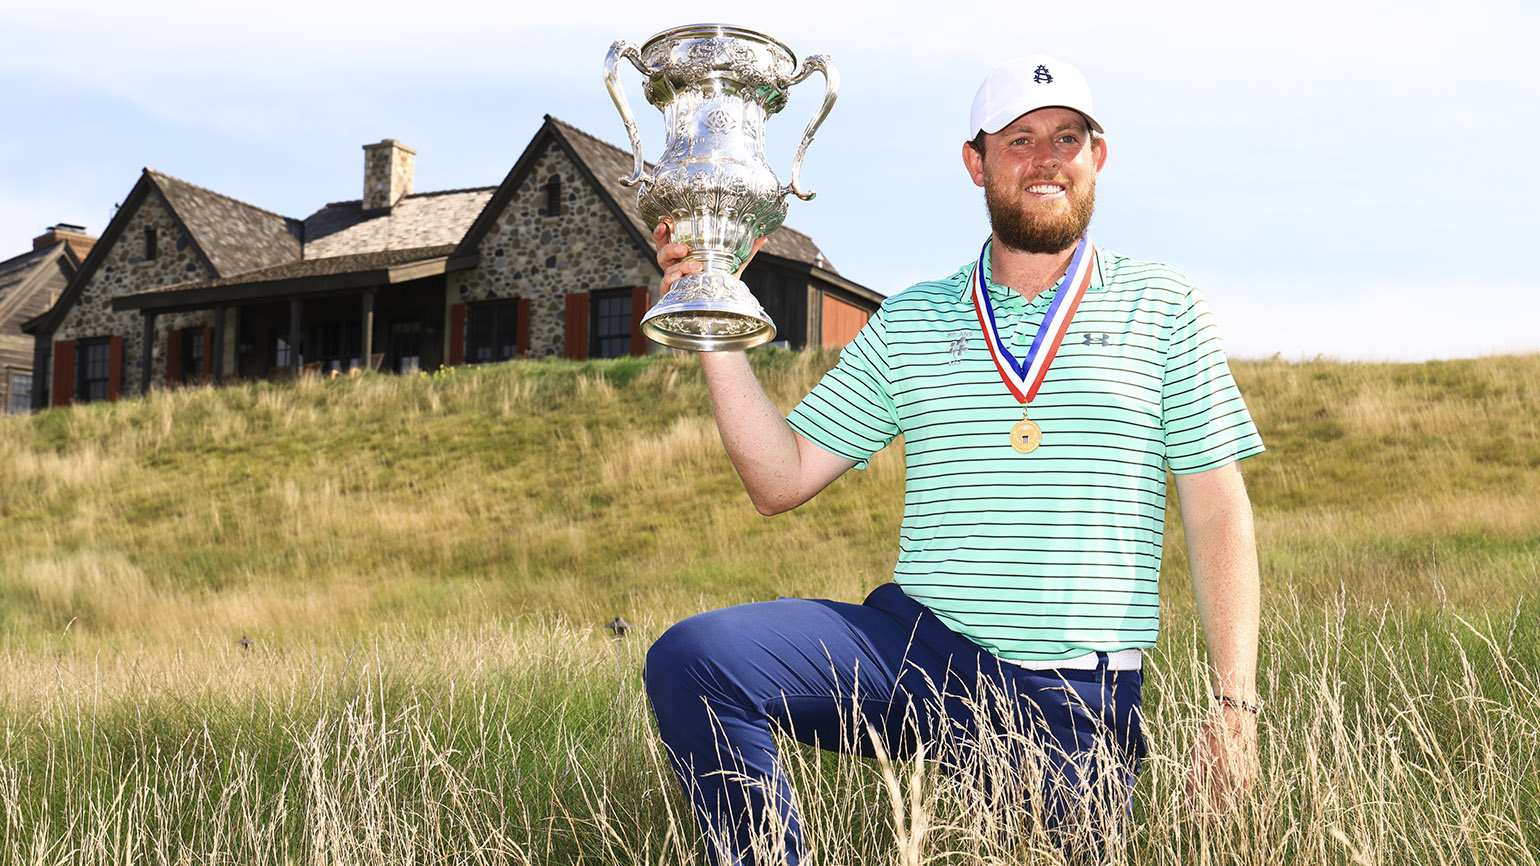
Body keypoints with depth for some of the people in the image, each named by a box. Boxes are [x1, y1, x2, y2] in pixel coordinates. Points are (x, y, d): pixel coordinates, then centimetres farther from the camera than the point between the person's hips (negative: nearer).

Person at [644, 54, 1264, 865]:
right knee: (693, 658, -20)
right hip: (916, 645, 1)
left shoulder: (1162, 309, 7)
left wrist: (1233, 704, -5)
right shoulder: (909, 321, 11)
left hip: (1077, 694, 0)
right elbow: (779, 480, 8)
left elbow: (1219, 516, 4)